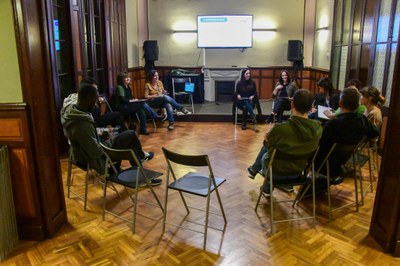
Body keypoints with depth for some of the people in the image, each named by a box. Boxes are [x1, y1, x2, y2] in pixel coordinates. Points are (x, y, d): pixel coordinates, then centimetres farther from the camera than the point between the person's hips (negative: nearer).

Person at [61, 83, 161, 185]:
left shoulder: (69, 108, -12)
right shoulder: (83, 125, -39)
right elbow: (96, 152, -33)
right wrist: (111, 140, -13)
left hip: (83, 152, 9)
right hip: (91, 159, -9)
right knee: (131, 135, -3)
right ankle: (141, 155, 31)